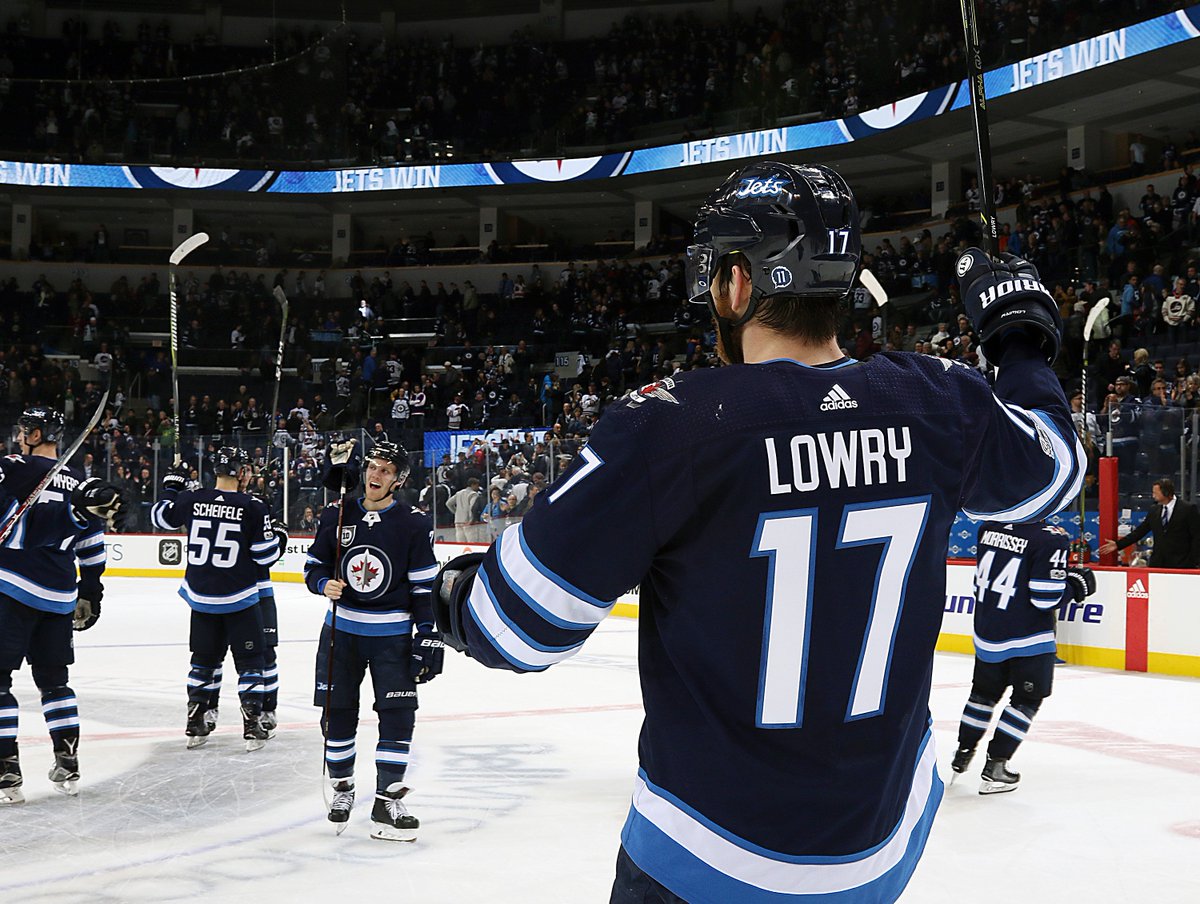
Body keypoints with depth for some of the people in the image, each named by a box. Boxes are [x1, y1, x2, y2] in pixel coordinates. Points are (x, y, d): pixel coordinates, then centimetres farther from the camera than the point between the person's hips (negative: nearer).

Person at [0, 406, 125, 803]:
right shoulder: (79, 484, 13)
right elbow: (93, 553, 18)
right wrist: (89, 596, 25)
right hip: (59, 599, 6)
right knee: (54, 679, 18)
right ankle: (68, 767, 18)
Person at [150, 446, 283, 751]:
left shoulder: (191, 499, -5)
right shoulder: (252, 507, -13)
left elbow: (160, 517, 14)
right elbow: (266, 554, -9)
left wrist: (172, 485, 26)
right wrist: (279, 540, 13)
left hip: (200, 597, 4)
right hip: (239, 599, -4)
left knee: (204, 658, 17)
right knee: (250, 659, 7)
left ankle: (195, 725, 20)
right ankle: (252, 726, 3)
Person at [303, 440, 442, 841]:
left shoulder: (413, 523, -5)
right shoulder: (337, 515, 1)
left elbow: (424, 586, -4)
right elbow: (314, 565, 9)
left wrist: (427, 637, -9)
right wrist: (324, 583, -13)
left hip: (393, 634, -2)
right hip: (342, 629, 2)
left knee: (398, 714, -6)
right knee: (337, 712, 5)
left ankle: (387, 802, 1)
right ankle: (342, 789, 24)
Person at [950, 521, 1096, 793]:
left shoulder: (989, 528, 0)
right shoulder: (1051, 539, -20)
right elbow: (1047, 597, -20)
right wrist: (1076, 586, -4)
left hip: (986, 634, 6)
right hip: (1029, 638, -6)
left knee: (984, 690, 23)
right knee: (1026, 699, 7)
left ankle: (963, 753, 33)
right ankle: (995, 766, 3)